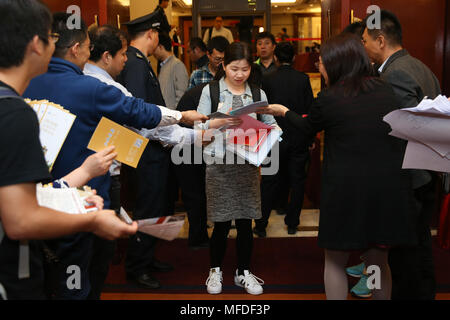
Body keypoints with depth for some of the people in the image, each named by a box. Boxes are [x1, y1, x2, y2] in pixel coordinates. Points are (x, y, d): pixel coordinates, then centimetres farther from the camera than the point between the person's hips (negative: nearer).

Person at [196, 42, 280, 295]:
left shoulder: (258, 93, 9)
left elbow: (270, 124, 7)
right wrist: (221, 122, -22)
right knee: (222, 223, 4)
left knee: (246, 222, 8)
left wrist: (270, 129, -15)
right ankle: (216, 270, 25)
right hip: (220, 163, -2)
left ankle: (244, 272, 24)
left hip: (248, 163, 2)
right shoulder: (211, 91, 2)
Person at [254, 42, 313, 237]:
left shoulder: (267, 80, -5)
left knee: (269, 182, 7)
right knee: (296, 181, 11)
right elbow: (310, 109, -2)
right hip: (299, 138, 1)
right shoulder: (303, 79, -4)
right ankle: (292, 223, 18)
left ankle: (261, 225, 11)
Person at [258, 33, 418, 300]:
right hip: (390, 189, 4)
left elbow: (306, 130, 10)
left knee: (335, 262, 15)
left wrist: (284, 112, 25)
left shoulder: (328, 99, -8)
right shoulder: (386, 91, 2)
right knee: (379, 262, 19)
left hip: (346, 192, -4)